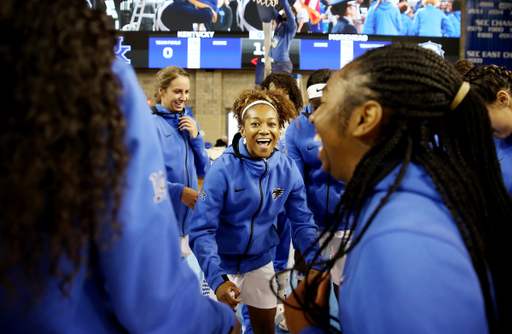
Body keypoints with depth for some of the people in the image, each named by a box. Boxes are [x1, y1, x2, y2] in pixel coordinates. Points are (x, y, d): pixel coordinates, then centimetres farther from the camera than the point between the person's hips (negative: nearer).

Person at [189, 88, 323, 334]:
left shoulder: (287, 168, -10)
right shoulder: (223, 169, -22)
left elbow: (302, 222, -4)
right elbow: (202, 230, -24)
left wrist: (315, 263, -18)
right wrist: (216, 279, -36)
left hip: (261, 260, 4)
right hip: (223, 261, -3)